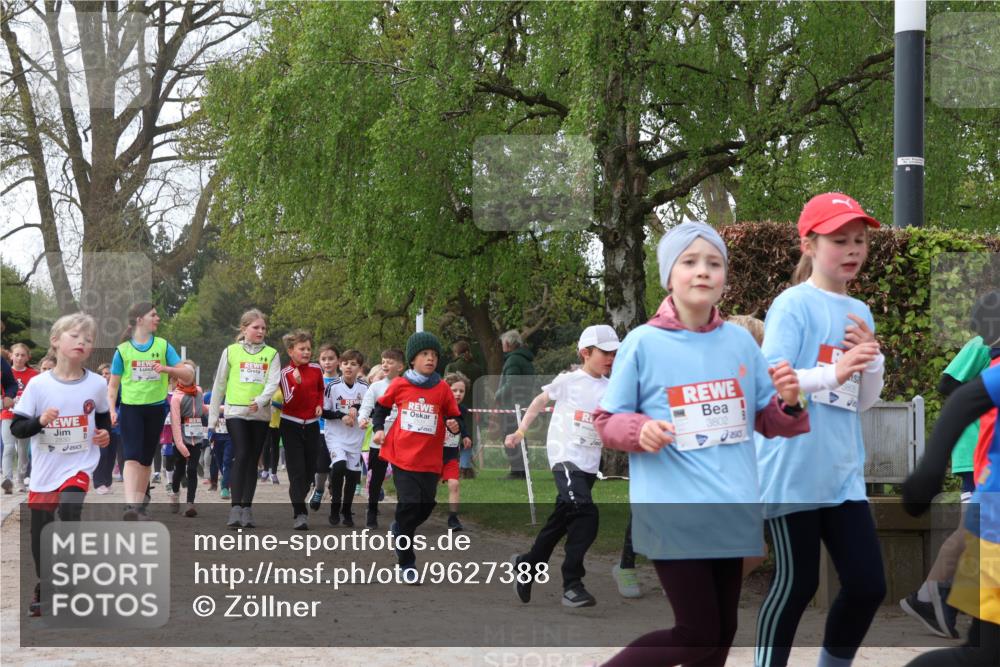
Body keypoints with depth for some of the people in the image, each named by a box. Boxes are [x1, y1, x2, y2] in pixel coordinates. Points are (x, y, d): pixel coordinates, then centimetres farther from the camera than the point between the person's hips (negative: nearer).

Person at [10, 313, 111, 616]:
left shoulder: (97, 384, -4)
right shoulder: (38, 384, -9)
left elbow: (104, 418, 16)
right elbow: (16, 428, -6)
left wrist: (105, 434, -4)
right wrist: (40, 421, -24)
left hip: (79, 466, -1)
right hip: (44, 470, 1)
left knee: (69, 514, -24)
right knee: (40, 532, 11)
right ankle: (43, 586, 32)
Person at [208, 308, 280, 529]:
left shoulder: (271, 354, 7)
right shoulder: (231, 352, 5)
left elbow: (273, 382, -6)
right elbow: (219, 385, 9)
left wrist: (261, 400, -26)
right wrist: (212, 416, 8)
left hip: (260, 414, 2)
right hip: (236, 412, -2)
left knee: (253, 460, 6)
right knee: (241, 456, -15)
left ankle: (247, 509, 12)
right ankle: (235, 508, -16)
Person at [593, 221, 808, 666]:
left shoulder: (740, 341, 6)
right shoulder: (643, 343, -5)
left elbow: (766, 420, 14)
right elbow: (606, 422, 1)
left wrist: (788, 403, -9)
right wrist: (639, 430, -20)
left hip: (732, 513, 5)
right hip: (673, 515, -5)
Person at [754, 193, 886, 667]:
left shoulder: (859, 313, 13)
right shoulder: (794, 305, -8)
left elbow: (864, 402, 15)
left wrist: (872, 359, -4)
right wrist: (833, 373, -30)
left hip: (843, 473, 7)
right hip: (793, 471, -6)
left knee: (868, 585, 4)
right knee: (796, 584, 1)